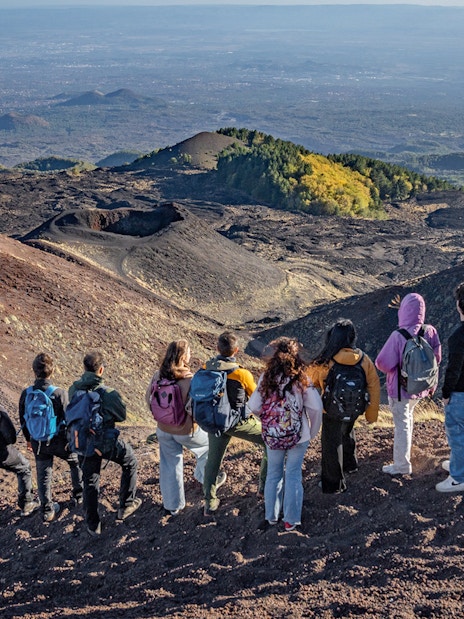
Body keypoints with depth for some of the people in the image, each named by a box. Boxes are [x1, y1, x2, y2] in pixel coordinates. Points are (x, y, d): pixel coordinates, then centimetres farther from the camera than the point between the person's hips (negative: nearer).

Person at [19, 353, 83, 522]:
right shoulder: (60, 393, -21)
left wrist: (29, 439, 18)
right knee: (76, 462, 24)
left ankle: (48, 511, 22)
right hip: (59, 441, -3)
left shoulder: (26, 394, -9)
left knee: (43, 475, 16)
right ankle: (79, 496, 33)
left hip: (38, 443, 3)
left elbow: (23, 421, 3)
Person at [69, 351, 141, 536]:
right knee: (130, 462, 24)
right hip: (107, 443, -4)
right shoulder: (108, 393, -23)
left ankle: (93, 525, 26)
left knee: (90, 482, 18)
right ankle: (125, 506, 31)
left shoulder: (74, 389, -9)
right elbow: (121, 416, -9)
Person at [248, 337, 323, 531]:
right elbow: (316, 407, -14)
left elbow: (254, 407, -9)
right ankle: (291, 520, 15)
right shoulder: (301, 379, -13)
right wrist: (312, 431, 1)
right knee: (293, 475, 9)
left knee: (273, 474, 17)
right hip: (298, 435, -2)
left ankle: (271, 515, 29)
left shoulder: (266, 378, -9)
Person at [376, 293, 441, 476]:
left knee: (402, 424, 6)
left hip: (400, 388, -5)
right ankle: (404, 445, 50)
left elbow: (383, 363, -23)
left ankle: (402, 465, 14)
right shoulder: (430, 332, -13)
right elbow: (437, 358, -2)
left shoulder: (398, 336, -28)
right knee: (408, 415, 29)